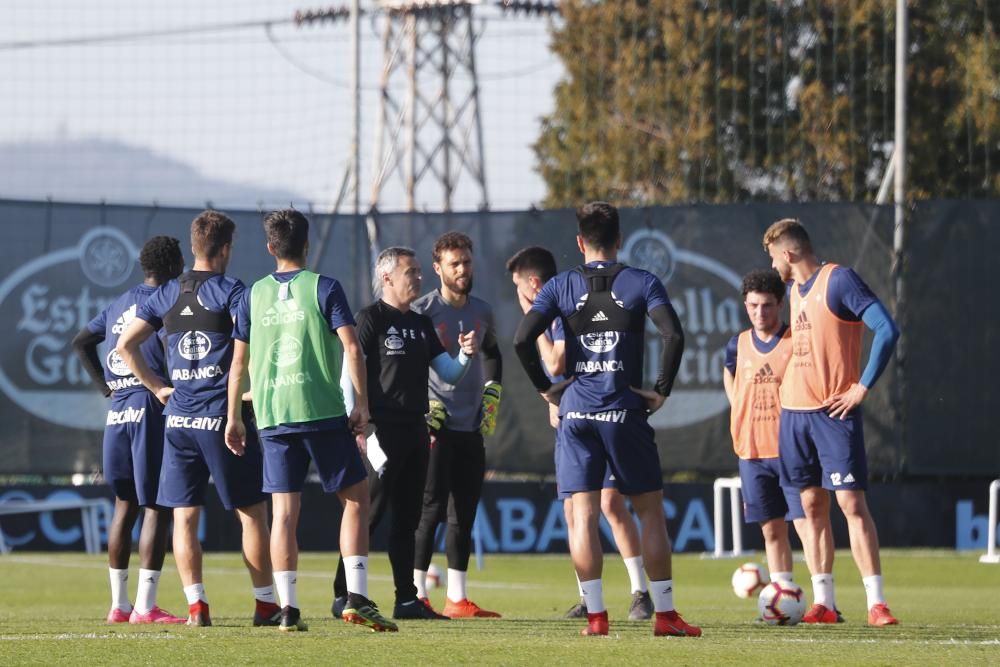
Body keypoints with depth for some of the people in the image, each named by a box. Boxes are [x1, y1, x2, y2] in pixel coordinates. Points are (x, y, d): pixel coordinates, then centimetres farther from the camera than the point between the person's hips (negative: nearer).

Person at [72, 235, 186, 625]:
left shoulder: (118, 306, 17)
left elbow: (81, 342, 27)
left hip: (117, 413, 8)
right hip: (152, 409, -8)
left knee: (125, 506, 14)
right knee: (156, 507, -6)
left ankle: (119, 604, 15)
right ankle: (145, 605, -11)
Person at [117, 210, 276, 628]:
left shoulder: (165, 295, 9)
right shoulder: (231, 291, -6)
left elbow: (125, 345, 7)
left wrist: (156, 387, 12)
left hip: (179, 417, 4)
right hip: (223, 416, -4)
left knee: (184, 516, 5)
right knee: (251, 512, 5)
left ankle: (196, 605, -2)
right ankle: (265, 604, 7)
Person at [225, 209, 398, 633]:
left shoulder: (254, 295, 10)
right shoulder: (324, 288, 0)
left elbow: (239, 362, 12)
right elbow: (351, 348, -9)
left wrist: (233, 418, 19)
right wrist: (362, 405, -5)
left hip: (271, 418, 3)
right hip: (323, 412, -3)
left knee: (284, 511, 3)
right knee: (356, 498, 7)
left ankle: (288, 609, -2)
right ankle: (357, 598, -3)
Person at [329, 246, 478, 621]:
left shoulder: (421, 324, 17)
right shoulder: (371, 319, -5)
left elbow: (448, 375, 20)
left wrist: (465, 354, -1)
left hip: (415, 431, 8)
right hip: (382, 431, -8)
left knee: (407, 518, 10)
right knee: (367, 515, -9)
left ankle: (407, 600, 13)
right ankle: (343, 596, -6)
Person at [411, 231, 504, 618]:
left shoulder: (482, 312, 12)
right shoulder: (422, 311, -7)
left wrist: (492, 395, 18)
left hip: (472, 427, 6)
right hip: (435, 426, -6)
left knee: (464, 514, 7)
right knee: (431, 510, -8)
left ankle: (456, 599, 11)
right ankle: (417, 595, -5)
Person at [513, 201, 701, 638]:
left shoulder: (561, 286, 4)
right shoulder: (641, 283, 0)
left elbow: (522, 339, -5)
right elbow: (674, 335, -13)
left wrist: (545, 388, 6)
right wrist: (662, 390, -3)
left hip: (576, 411, 1)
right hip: (625, 412, -1)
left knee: (583, 515, 1)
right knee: (650, 511, 7)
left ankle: (595, 615, -4)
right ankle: (665, 614, 4)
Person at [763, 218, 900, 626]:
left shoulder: (838, 280, -9)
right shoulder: (795, 289, 15)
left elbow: (887, 330, -16)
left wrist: (863, 387, -16)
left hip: (834, 411, -8)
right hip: (794, 410, 8)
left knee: (851, 502, -11)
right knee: (812, 505, 6)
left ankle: (876, 603, -11)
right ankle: (823, 604, 9)